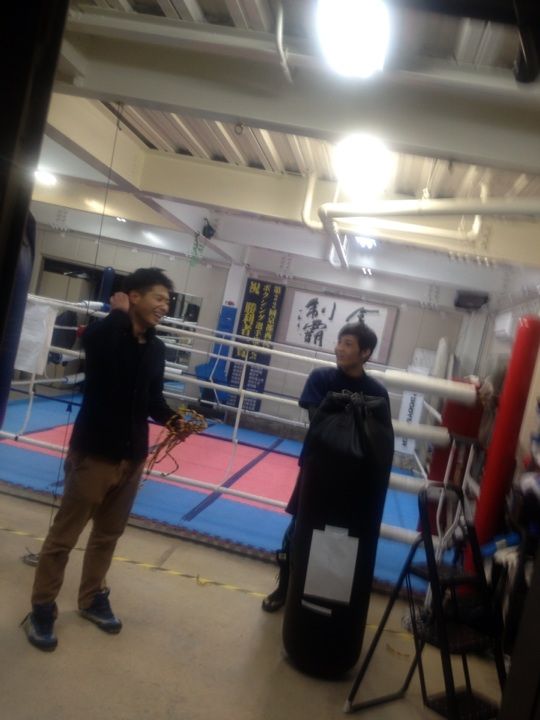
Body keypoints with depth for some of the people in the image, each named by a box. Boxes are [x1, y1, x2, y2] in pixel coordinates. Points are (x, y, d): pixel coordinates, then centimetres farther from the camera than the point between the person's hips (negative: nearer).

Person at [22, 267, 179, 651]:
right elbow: (99, 339, -38)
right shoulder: (101, 333, -13)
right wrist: (120, 313, -20)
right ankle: (42, 608, 27)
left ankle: (92, 598, 38)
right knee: (64, 535, 8)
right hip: (94, 451, -6)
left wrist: (171, 418, -8)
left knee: (109, 534, 19)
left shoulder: (157, 348, 5)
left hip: (132, 456, 6)